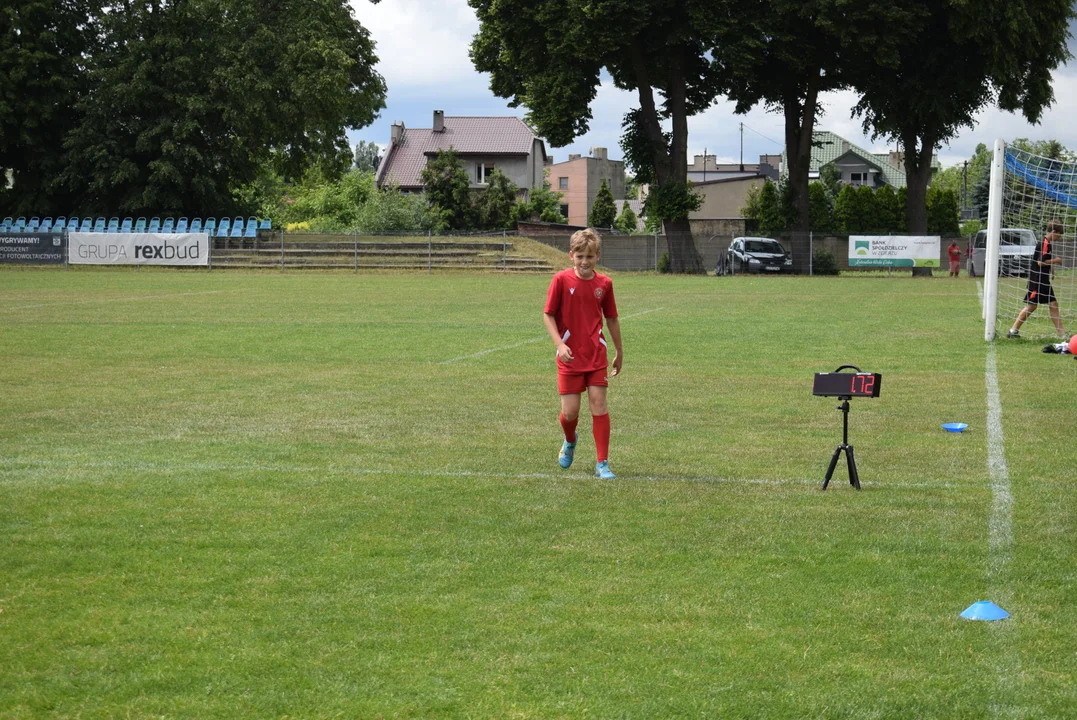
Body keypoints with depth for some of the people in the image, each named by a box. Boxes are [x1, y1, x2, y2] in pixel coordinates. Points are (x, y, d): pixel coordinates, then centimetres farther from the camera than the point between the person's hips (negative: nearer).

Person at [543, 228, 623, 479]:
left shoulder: (604, 284, 1)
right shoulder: (561, 280, -7)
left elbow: (612, 319, 13)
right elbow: (548, 315, -5)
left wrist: (619, 352, 19)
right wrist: (559, 344, -17)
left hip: (596, 355, 2)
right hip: (569, 356, -2)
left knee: (599, 404, -4)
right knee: (570, 411, -1)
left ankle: (602, 463, 3)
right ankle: (570, 441, 34)